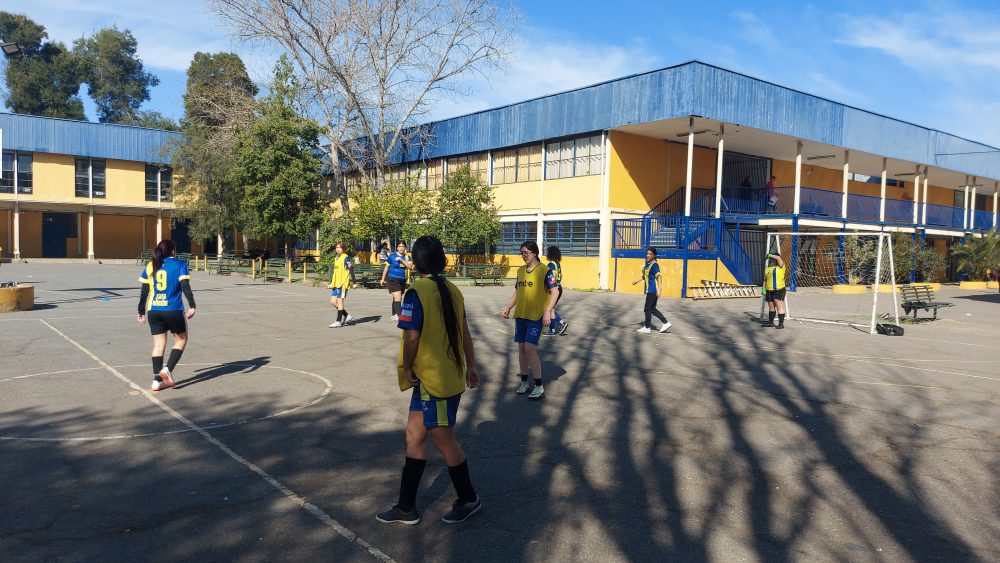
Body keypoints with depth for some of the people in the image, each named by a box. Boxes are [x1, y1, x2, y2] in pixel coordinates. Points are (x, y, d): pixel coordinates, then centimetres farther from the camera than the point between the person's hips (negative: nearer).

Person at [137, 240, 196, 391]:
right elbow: (185, 286, -13)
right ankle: (167, 369, -2)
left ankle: (157, 380, 7)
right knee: (181, 339, 15)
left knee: (158, 344, 9)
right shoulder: (179, 264, -1)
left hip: (154, 311, 4)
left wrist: (141, 312, 13)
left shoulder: (150, 266, 9)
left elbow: (144, 292, 7)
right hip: (173, 310, -4)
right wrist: (192, 305, -15)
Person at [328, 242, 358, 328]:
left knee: (339, 301, -5)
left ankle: (338, 321, 3)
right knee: (333, 302, 7)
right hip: (336, 283, 9)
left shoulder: (346, 258, -8)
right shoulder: (336, 258, 17)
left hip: (343, 283, -9)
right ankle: (347, 316, 18)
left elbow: (351, 270, -13)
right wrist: (331, 283, 22)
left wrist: (354, 282, -17)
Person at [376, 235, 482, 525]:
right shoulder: (452, 290, 5)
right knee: (414, 435, 14)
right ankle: (406, 507, 23)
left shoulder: (416, 293, -18)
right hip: (450, 376, 8)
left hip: (432, 381, -8)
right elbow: (465, 332, 11)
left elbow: (412, 338, -20)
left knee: (444, 441, 7)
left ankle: (469, 499, 25)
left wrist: (408, 369, -4)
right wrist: (471, 367, 20)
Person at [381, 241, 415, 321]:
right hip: (393, 279, -4)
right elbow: (386, 268, 4)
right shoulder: (392, 256, -3)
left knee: (396, 299, 15)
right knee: (398, 298, -15)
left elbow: (410, 266, -9)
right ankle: (399, 316, -20)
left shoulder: (407, 257, 6)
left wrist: (402, 260, -17)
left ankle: (394, 315, 27)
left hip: (403, 280, 4)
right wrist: (383, 279, 6)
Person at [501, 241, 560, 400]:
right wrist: (508, 307, 8)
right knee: (521, 348, 8)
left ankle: (539, 387, -3)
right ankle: (524, 383, 21)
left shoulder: (544, 271, -9)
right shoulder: (520, 271, 11)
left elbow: (555, 292, -10)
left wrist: (548, 311, -19)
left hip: (536, 316, -6)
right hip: (520, 315, 7)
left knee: (530, 348, -13)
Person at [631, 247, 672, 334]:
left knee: (647, 309, -1)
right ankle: (666, 323, 21)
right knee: (652, 309, 15)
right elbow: (645, 276, 28)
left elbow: (659, 277, -23)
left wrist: (659, 290, -29)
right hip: (650, 290, 9)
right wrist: (637, 281, 23)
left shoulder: (654, 265, -15)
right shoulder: (648, 264, 13)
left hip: (653, 290, -9)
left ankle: (647, 328, 10)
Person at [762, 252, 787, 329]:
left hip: (779, 290, -6)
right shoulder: (767, 268, 17)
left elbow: (778, 258, -17)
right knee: (771, 307, 14)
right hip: (769, 290, 6)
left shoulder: (780, 267, 0)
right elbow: (765, 279, 18)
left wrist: (770, 255, -4)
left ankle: (781, 323, -5)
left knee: (779, 306, -7)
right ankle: (770, 322, 23)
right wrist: (764, 289, 11)